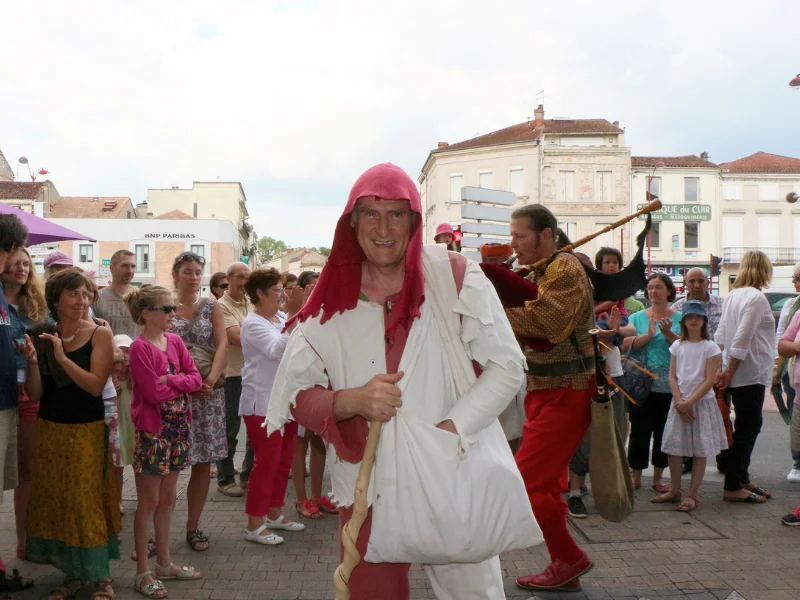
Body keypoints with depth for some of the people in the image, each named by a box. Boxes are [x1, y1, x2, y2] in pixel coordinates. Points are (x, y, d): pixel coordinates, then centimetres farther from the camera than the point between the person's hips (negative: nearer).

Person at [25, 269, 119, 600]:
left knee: (88, 500, -2)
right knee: (55, 500, 8)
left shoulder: (99, 335, -7)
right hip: (50, 429, 4)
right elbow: (34, 394, 1)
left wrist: (62, 357, -23)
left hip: (88, 430, -4)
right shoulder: (42, 336, 3)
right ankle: (73, 572, 24)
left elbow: (96, 385, -16)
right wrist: (33, 361, -16)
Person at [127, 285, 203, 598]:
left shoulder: (175, 341, 7)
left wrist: (169, 380, -14)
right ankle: (142, 572, 12)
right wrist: (182, 382, -5)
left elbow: (196, 379, 2)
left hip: (177, 426, 7)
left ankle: (164, 562, 27)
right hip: (152, 430, -7)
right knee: (149, 501, 1)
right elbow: (153, 392, -19)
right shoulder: (140, 347, -14)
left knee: (168, 498, 15)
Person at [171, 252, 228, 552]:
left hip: (208, 392, 2)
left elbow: (222, 344, -3)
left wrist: (211, 378, -20)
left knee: (203, 462, 6)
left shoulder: (211, 307, 8)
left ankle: (193, 527, 18)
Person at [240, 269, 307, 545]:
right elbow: (279, 350, -28)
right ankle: (254, 525, 6)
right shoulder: (253, 323, -14)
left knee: (283, 460, 15)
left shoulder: (283, 318, 9)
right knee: (266, 462, -4)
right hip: (263, 405, -8)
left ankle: (274, 514, 29)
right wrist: (294, 315, -29)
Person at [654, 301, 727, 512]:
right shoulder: (677, 346, 7)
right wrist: (679, 402, -10)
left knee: (700, 451, 1)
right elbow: (672, 376, 4)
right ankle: (675, 491, 18)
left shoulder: (710, 348, -5)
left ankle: (692, 495, 7)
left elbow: (709, 380, -10)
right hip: (679, 402, 4)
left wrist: (690, 402, -15)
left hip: (702, 402, -4)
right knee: (674, 449, 5)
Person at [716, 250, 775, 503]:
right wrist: (729, 372, -16)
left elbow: (721, 335, 12)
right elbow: (742, 339, -22)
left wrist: (725, 369, 12)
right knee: (745, 430, -2)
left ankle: (742, 480, 26)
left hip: (738, 374, 9)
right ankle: (732, 487, 4)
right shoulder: (756, 297, -16)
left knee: (749, 428, 17)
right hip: (751, 374, -9)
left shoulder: (733, 295, 10)